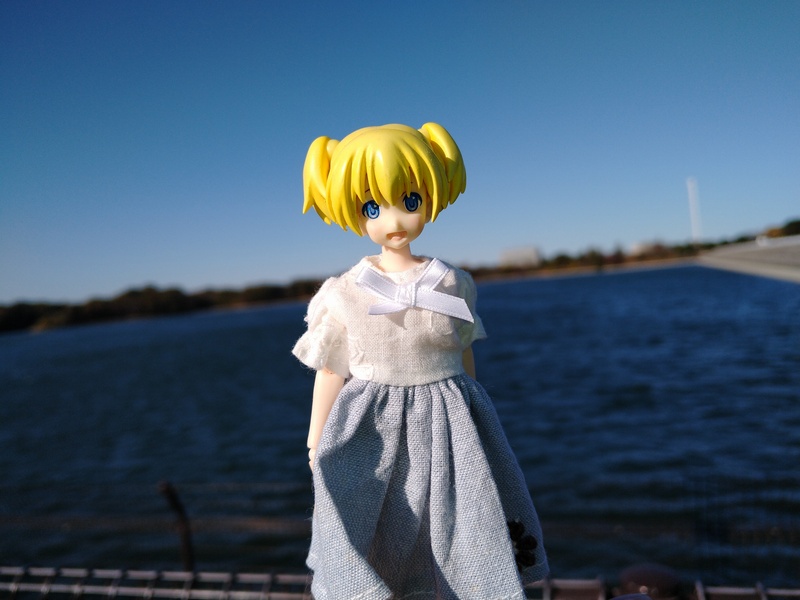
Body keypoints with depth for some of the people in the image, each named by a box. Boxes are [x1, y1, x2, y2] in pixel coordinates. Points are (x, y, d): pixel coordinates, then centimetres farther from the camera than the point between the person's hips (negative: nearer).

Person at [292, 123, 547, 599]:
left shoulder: (451, 285, -2)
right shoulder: (346, 295, -6)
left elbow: (464, 356, 10)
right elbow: (330, 372, 1)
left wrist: (470, 420, 17)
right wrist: (316, 443, 7)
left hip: (447, 424, 2)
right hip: (373, 432, -1)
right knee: (374, 557, 3)